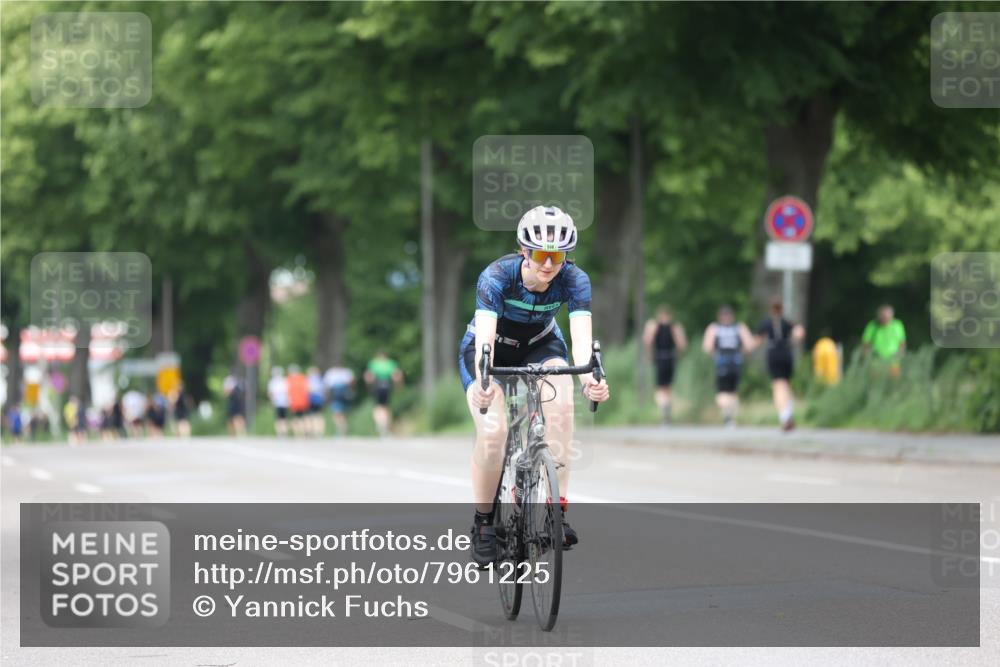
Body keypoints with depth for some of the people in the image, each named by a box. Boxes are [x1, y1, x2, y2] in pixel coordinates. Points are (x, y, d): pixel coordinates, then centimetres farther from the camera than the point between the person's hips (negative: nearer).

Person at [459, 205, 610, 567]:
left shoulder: (574, 280, -25)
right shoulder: (497, 276, -32)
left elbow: (581, 335, -37)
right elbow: (484, 337, -43)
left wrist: (589, 377, -58)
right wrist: (483, 381, -63)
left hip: (539, 346, 2)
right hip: (491, 349, -2)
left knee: (562, 404, -30)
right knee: (493, 431, -24)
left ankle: (557, 509, -23)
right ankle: (482, 522, -3)